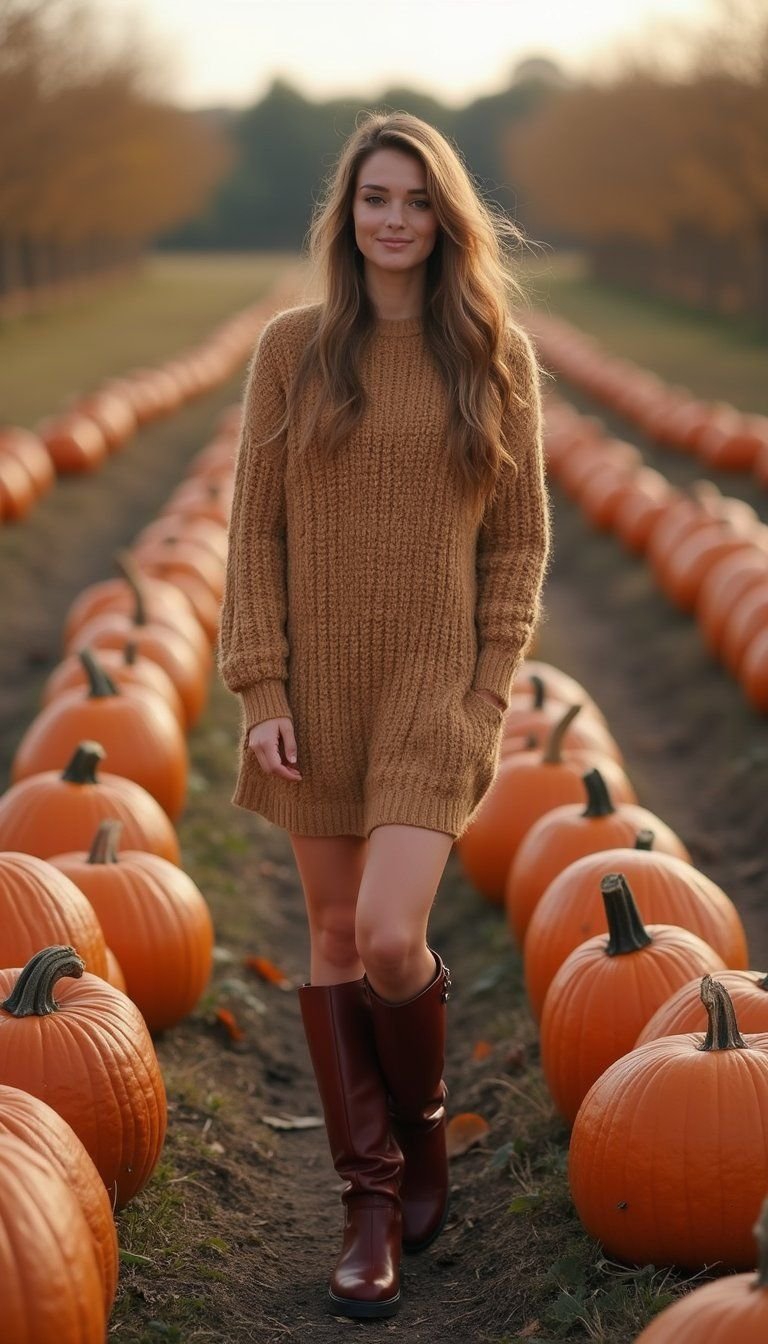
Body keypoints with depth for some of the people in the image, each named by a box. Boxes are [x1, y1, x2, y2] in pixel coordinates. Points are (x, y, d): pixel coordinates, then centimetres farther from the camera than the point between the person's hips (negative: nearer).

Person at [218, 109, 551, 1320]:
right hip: (316, 681, 2)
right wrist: (262, 691, -5)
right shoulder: (292, 347, 1)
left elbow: (519, 537, 3)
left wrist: (489, 692, -5)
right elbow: (255, 529, 1)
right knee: (334, 935, 7)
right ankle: (374, 1198, 20)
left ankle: (425, 1130, 18)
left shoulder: (495, 356, 0)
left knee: (389, 935, -13)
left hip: (431, 678, -2)